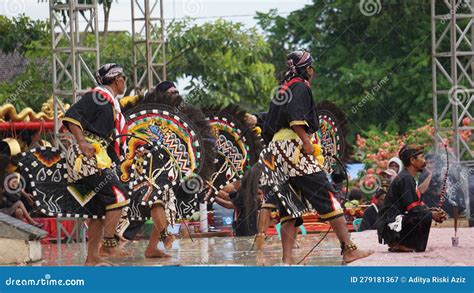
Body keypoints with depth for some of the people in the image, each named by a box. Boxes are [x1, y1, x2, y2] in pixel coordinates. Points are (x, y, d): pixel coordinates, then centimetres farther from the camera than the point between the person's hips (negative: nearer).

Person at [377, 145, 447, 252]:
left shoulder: (409, 178, 18)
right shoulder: (405, 179, -14)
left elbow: (419, 204, 17)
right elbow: (412, 208, -19)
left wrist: (434, 211, 2)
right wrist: (432, 214, -11)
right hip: (391, 224, -10)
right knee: (426, 216, -20)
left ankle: (396, 243, 8)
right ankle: (399, 244, -13)